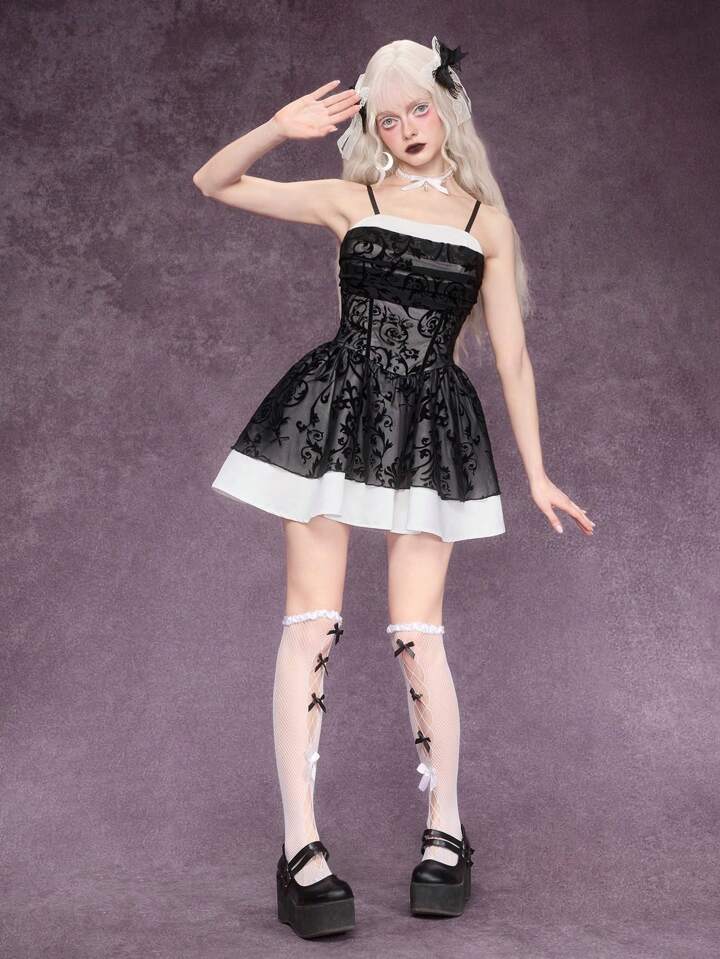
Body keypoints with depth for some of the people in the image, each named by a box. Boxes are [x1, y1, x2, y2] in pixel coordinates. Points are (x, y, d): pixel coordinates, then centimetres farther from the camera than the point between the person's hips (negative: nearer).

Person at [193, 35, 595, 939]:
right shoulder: (349, 199, 9)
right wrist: (280, 126, -8)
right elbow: (213, 182, 9)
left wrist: (537, 474, 6)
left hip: (431, 429, 0)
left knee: (417, 632, -2)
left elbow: (511, 355, 9)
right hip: (334, 414, 0)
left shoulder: (486, 220, 10)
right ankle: (301, 846, -2)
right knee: (312, 622, -5)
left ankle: (446, 832, 14)